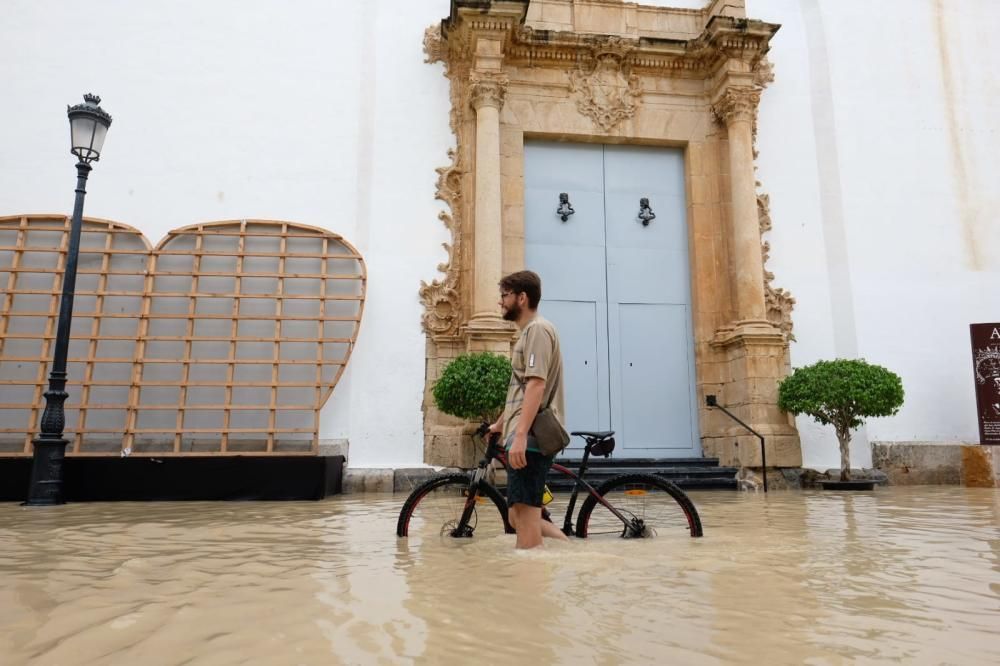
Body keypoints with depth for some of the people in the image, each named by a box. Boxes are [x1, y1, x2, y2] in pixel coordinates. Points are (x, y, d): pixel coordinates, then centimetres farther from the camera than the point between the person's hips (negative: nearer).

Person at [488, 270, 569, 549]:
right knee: (520, 517, 11)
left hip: (531, 439, -10)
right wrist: (499, 424, 38)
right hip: (525, 438, 10)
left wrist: (520, 434, -27)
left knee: (524, 514, -8)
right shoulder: (528, 332, 23)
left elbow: (536, 384, -20)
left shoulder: (538, 328, -8)